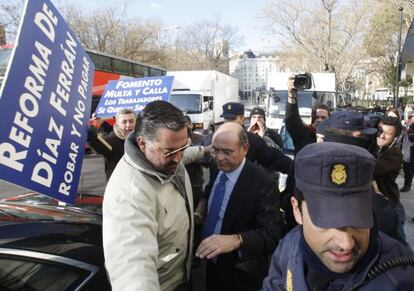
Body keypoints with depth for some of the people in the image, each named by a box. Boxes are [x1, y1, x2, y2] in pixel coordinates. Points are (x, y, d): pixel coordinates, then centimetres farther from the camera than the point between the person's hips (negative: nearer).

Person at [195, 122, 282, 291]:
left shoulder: (263, 184, -26)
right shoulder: (216, 169, -4)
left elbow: (271, 235, -31)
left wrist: (236, 240, -47)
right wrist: (203, 204, -3)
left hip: (240, 275, -6)